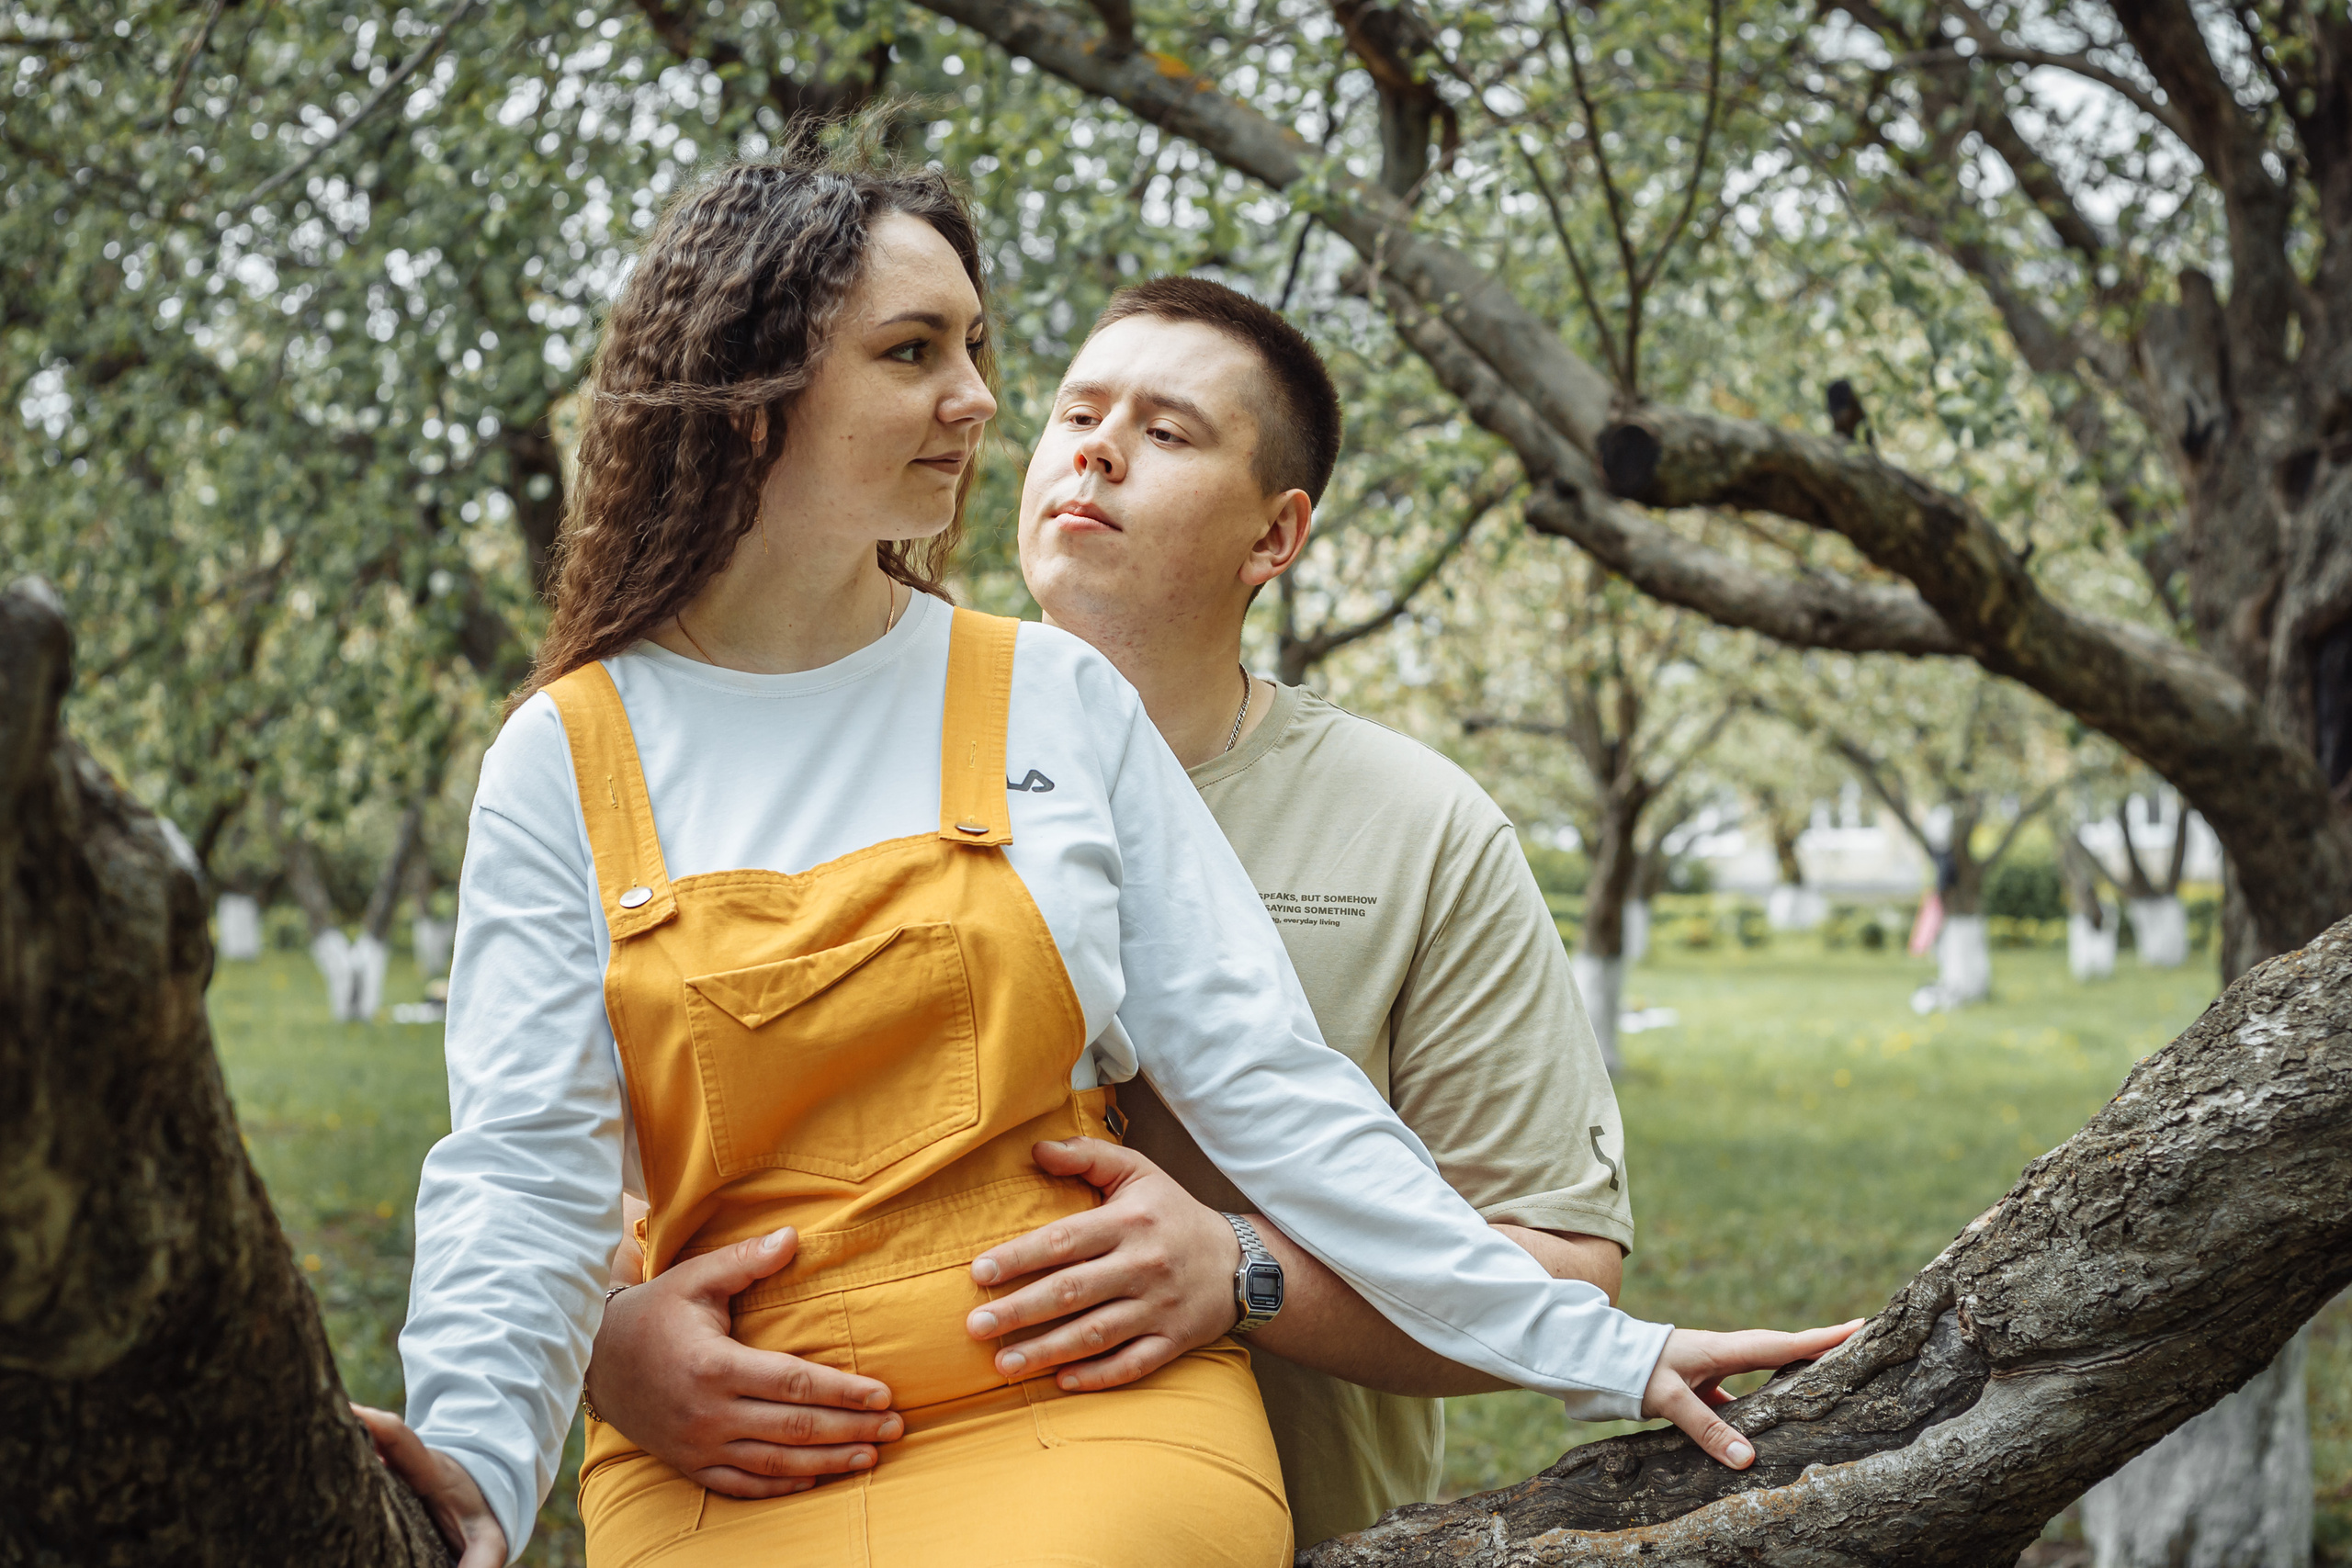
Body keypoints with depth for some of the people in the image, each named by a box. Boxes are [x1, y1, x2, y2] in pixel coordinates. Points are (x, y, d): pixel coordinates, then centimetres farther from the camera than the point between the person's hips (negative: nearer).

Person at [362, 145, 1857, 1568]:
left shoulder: (1057, 698, 7)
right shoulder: (565, 761, 5)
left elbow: (1265, 1083, 6)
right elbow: (525, 1161, -2)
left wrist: (1589, 1349, 0)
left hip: (1091, 1413, 1)